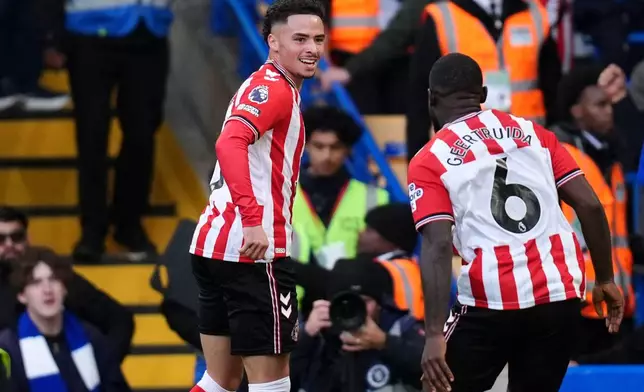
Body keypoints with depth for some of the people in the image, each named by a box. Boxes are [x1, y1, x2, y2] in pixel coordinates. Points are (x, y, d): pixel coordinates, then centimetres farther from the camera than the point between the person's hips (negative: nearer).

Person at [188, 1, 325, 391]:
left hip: (215, 245, 10)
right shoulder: (273, 88, -11)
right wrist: (252, 221, -34)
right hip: (252, 252, -10)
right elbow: (230, 143, -27)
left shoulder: (269, 88, 19)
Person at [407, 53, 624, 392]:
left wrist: (435, 334, -14)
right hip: (560, 294, 4)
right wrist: (605, 279, 17)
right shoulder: (533, 133, 14)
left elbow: (439, 247, -10)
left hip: (492, 302, -4)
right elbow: (590, 206, 8)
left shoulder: (430, 160, 2)